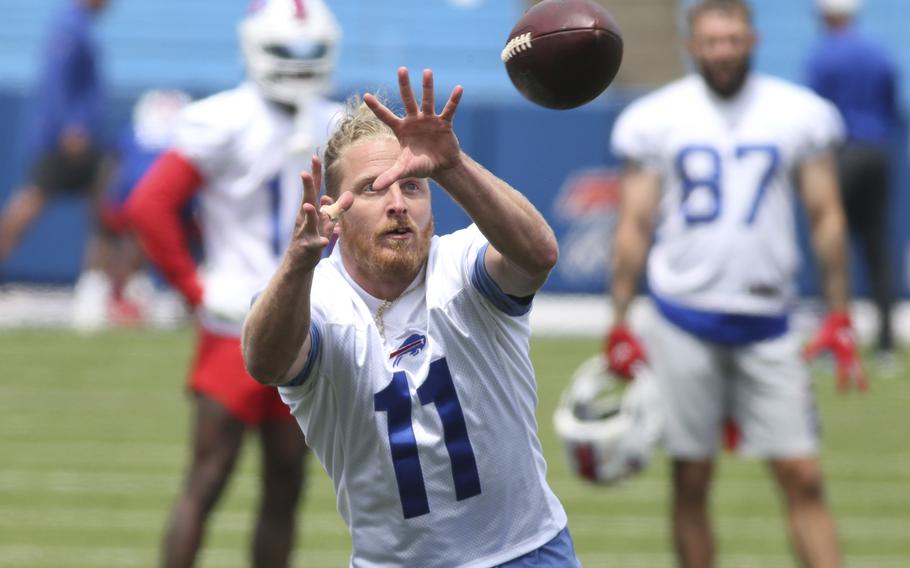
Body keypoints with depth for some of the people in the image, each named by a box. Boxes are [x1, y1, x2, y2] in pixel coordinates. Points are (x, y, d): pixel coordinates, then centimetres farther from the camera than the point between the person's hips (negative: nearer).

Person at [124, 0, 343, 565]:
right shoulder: (225, 123, -12)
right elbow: (150, 206, -16)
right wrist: (197, 289, -13)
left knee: (286, 487, 8)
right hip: (239, 326, -6)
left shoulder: (334, 130, 8)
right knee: (207, 481, -8)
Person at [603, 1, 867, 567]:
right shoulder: (657, 119, 0)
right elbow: (635, 225, 4)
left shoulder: (800, 114, 2)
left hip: (767, 325, 0)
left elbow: (826, 217, 7)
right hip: (684, 321, 0)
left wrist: (839, 317, 2)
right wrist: (619, 324, 0)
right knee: (692, 480, 5)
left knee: (804, 477, -5)